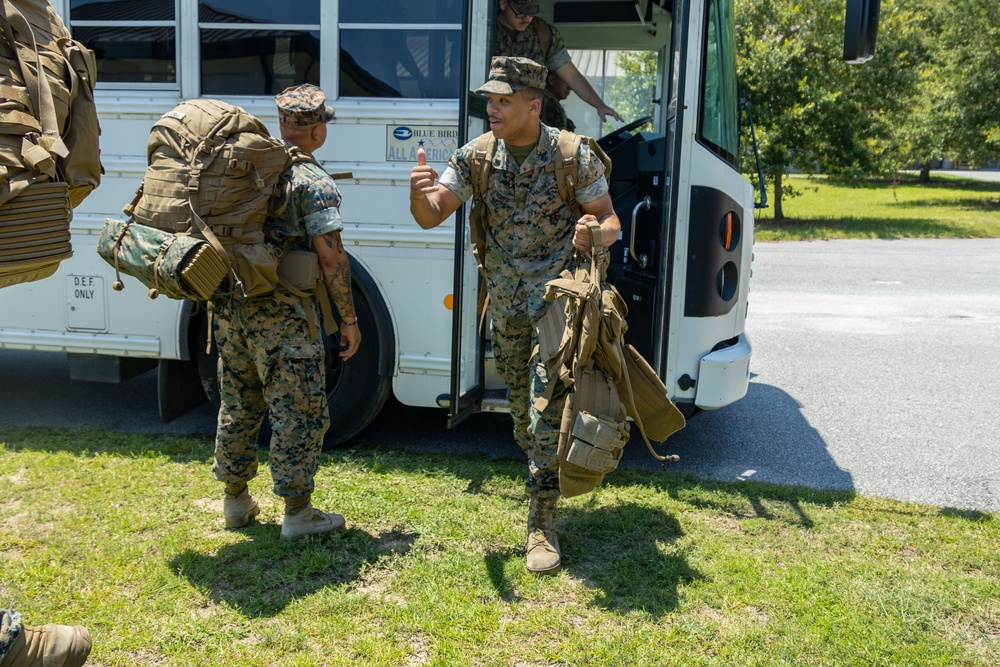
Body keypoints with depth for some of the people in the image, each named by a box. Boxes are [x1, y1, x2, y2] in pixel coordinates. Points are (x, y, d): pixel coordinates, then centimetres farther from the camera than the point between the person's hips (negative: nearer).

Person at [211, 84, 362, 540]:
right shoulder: (313, 182, -11)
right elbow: (331, 255, -15)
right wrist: (349, 319, -9)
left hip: (230, 308, 7)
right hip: (282, 314, -7)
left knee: (237, 405, 18)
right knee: (299, 412, 4)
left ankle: (236, 501, 30)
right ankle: (297, 513, 10)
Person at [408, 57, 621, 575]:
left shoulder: (574, 156, -10)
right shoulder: (476, 156, -1)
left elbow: (609, 219, -2)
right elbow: (431, 217, -5)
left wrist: (593, 235, -26)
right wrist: (418, 192, -29)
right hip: (504, 300, 5)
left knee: (547, 405, -12)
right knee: (520, 401, 17)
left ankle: (541, 523, -2)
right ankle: (545, 476, 42)